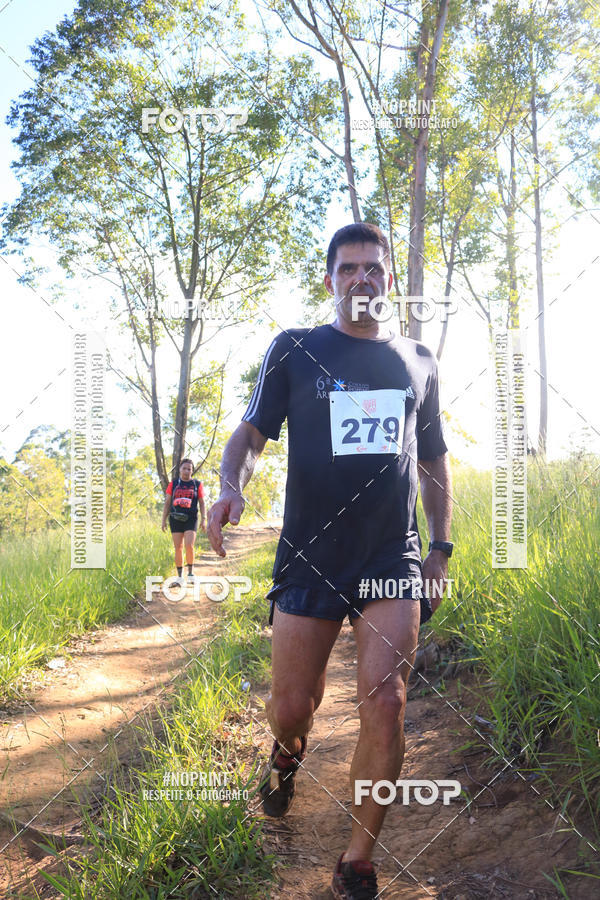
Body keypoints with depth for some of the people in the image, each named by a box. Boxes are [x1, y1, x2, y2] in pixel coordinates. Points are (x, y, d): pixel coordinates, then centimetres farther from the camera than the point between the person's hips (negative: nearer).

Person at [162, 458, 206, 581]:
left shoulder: (197, 484, 5)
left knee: (189, 546, -17)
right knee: (178, 549, 2)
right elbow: (167, 503, 8)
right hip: (176, 520, 2)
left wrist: (203, 519, -4)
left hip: (191, 520, -1)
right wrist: (164, 520, 2)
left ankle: (190, 572, 0)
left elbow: (202, 503, 6)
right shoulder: (173, 484, 7)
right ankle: (180, 576, 12)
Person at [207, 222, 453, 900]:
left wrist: (441, 548, 14)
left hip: (393, 559, 1)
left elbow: (434, 461, 19)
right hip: (309, 557, -1)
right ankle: (289, 751, 44)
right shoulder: (295, 350, 5)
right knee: (290, 707, 4)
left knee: (384, 705, -9)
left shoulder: (418, 361, 13)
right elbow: (250, 433, 3)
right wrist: (231, 485, -19)